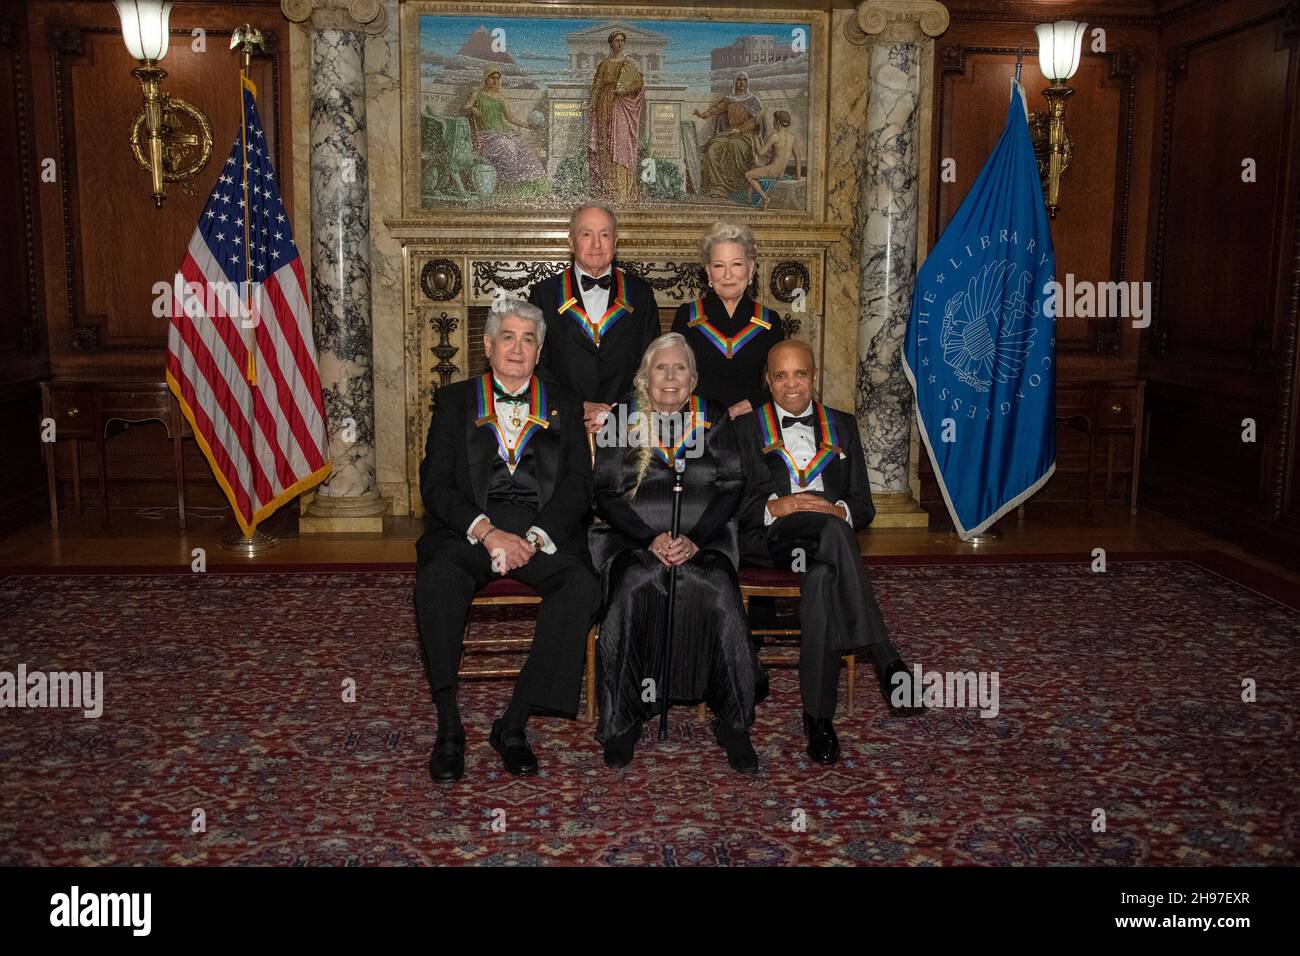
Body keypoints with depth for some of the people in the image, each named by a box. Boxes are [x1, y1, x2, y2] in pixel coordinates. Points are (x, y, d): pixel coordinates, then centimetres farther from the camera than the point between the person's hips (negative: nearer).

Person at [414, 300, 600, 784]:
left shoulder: (563, 405, 18)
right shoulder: (455, 401, 16)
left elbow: (578, 486, 6)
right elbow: (435, 483, 3)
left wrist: (533, 538, -12)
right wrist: (487, 532, -14)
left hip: (545, 532, 1)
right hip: (471, 529, 0)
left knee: (582, 585, -30)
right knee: (437, 577, -33)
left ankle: (513, 723, -22)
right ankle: (448, 727, -22)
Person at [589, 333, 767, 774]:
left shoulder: (713, 418, 13)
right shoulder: (622, 419, 10)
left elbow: (732, 488, 5)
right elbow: (605, 494, 3)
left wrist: (694, 539, -11)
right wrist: (652, 538, -13)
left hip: (704, 540, 1)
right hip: (633, 539, 0)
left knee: (719, 593, -31)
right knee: (632, 586, -33)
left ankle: (734, 722, -20)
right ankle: (623, 719, -20)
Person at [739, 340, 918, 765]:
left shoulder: (842, 425, 23)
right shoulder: (747, 426, 16)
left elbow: (864, 505, 15)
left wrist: (841, 511, -9)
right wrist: (773, 507, -14)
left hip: (829, 536, 3)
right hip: (769, 539, -3)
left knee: (822, 578, -38)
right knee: (830, 531, -39)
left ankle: (818, 716, -37)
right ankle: (887, 660, -43)